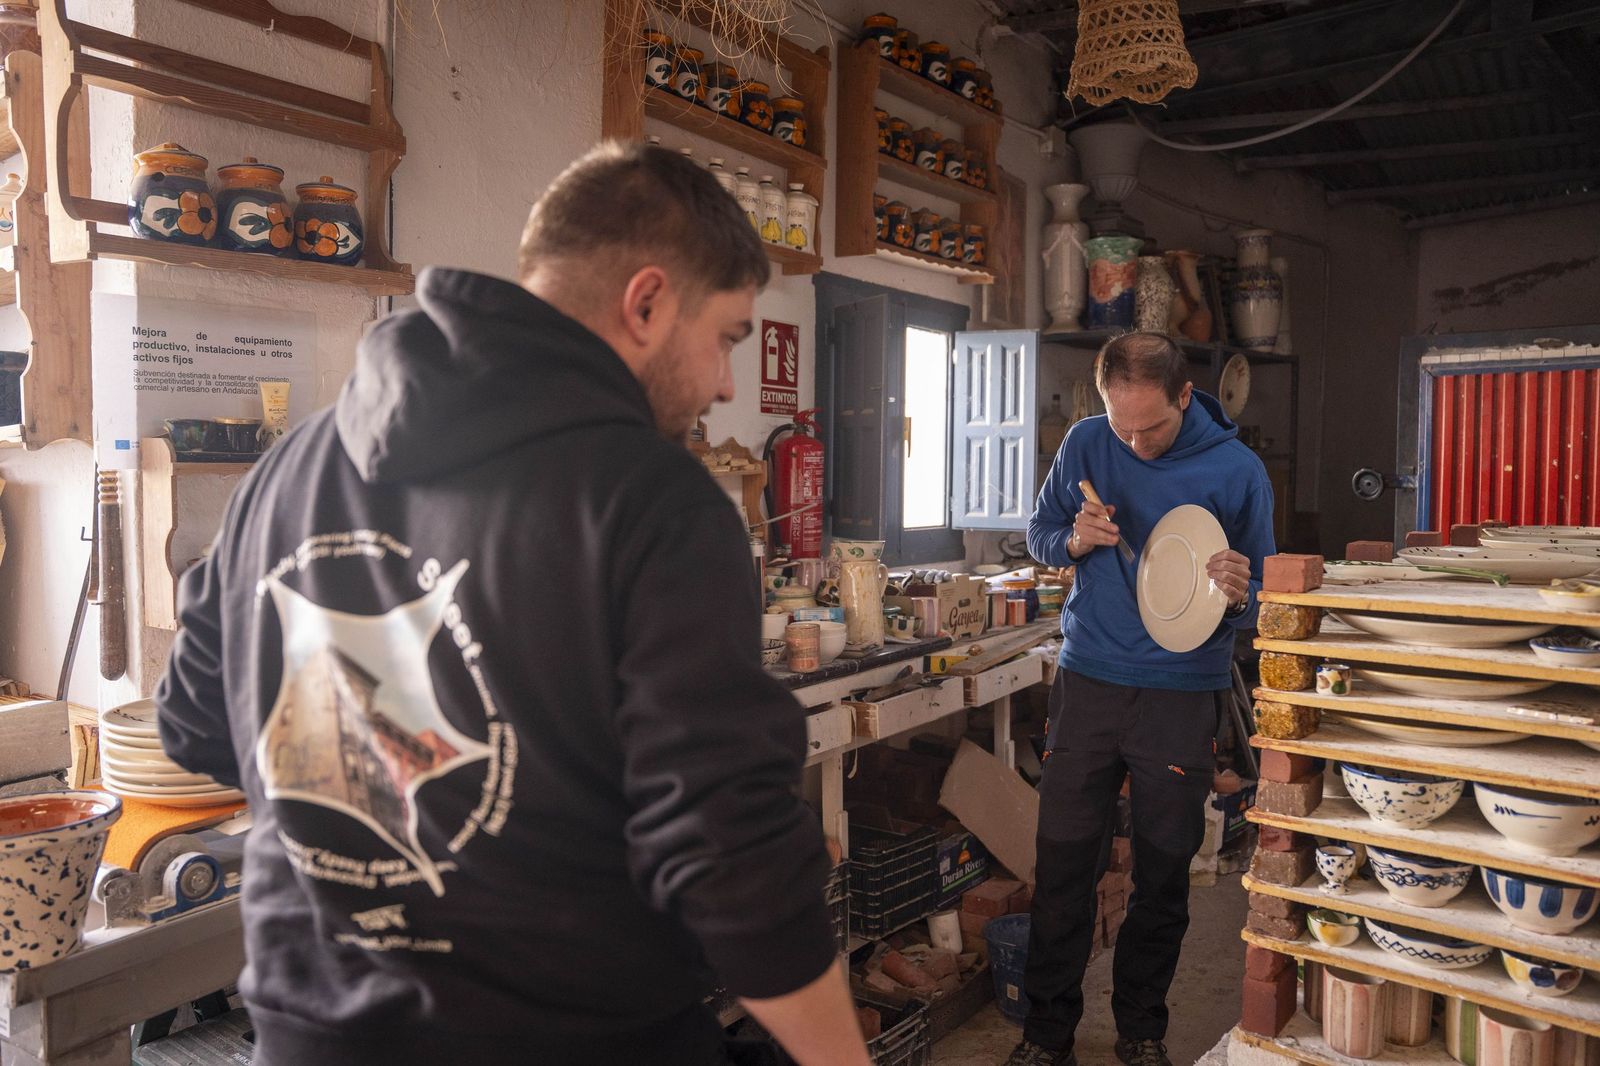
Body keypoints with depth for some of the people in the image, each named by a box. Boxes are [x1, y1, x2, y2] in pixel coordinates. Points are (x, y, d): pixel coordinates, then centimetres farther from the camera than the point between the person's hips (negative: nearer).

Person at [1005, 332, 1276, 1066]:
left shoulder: (1237, 469, -6)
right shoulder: (1086, 444, -1)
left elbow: (1264, 593, 0)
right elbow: (1038, 532, 10)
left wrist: (1238, 595, -24)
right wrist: (1073, 541, -13)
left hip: (1183, 695, -1)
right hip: (1089, 680, 1)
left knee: (1163, 874, 12)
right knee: (1063, 863, 5)